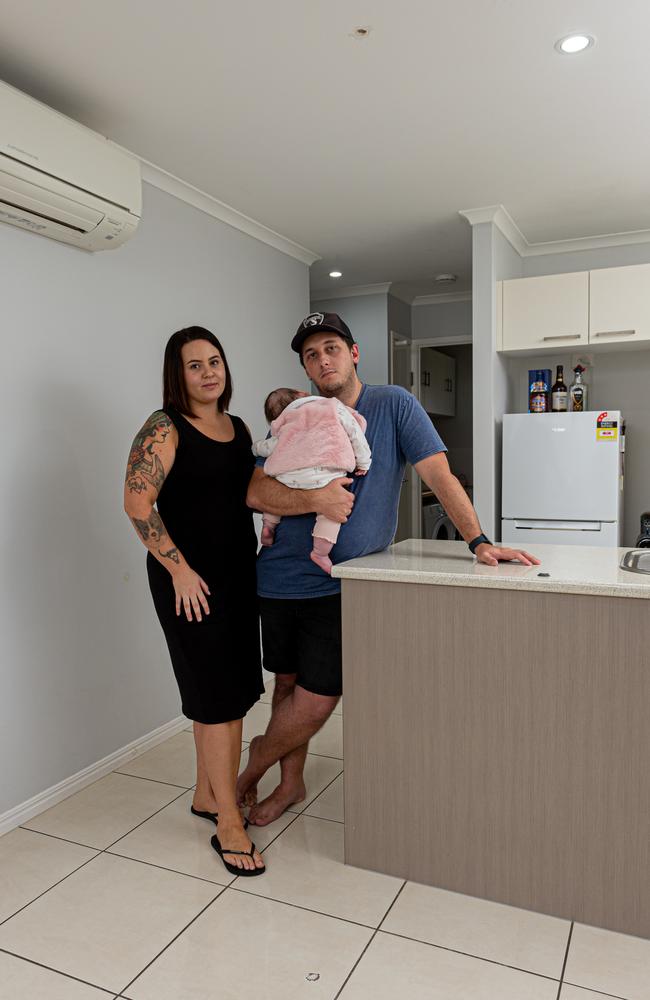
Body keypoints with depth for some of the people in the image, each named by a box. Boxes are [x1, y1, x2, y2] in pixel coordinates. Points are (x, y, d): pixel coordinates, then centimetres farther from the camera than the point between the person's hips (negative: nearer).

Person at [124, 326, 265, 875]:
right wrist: (179, 569, -18)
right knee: (219, 696, -3)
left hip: (238, 573, 7)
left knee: (224, 695, 15)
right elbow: (138, 503, -16)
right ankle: (229, 824, 12)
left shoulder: (239, 428, 12)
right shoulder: (165, 429, -10)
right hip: (192, 580, -7)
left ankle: (207, 794, 34)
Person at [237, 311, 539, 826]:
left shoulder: (393, 404, -3)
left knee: (318, 697, -1)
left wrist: (479, 541, -16)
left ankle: (260, 757, 30)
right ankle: (291, 782, 37)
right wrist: (315, 500, -22)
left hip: (342, 584, -3)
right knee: (289, 682, 14)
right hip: (283, 576, 3)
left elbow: (439, 475, -8)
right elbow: (255, 492, -7)